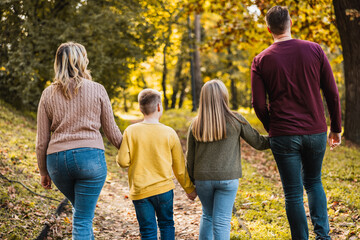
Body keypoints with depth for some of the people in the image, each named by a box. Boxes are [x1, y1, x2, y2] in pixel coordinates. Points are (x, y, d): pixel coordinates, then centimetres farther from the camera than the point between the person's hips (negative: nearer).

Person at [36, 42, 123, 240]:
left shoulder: (48, 94, 7)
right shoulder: (97, 90, 2)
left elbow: (42, 140, 7)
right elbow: (111, 131, 6)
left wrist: (43, 172, 18)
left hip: (57, 159, 3)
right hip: (90, 157, -2)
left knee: (81, 210, 26)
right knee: (83, 218, 2)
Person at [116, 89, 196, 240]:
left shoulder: (130, 131, -6)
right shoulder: (169, 133, -4)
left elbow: (123, 162, -10)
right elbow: (180, 166, 4)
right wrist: (189, 189, 17)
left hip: (139, 191, 0)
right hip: (164, 188, 0)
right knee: (166, 224, 18)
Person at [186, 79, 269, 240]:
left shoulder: (195, 125, -1)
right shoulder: (235, 120, -7)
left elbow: (190, 158, 5)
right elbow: (257, 142, 3)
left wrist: (191, 183, 16)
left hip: (203, 178, 3)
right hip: (227, 178, -2)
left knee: (207, 216, 21)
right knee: (221, 221, 1)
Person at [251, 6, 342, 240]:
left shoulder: (261, 61, -3)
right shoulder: (314, 50, -1)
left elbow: (259, 105, -3)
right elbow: (332, 93, 0)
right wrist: (336, 128, 11)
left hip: (284, 135, -2)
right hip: (316, 132, 2)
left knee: (293, 193, 8)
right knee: (313, 182, 22)